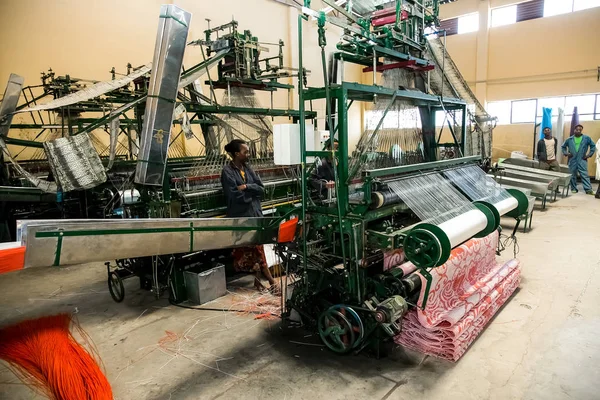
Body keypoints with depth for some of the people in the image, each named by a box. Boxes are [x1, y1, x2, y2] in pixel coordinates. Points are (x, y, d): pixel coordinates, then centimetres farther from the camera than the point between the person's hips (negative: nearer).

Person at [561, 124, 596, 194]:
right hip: (572, 160, 2)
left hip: (582, 160, -2)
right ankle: (574, 188, 16)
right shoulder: (569, 139, 8)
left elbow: (593, 146, 9)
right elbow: (563, 147, 20)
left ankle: (588, 189, -9)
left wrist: (589, 154, 0)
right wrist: (566, 153, 5)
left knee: (584, 175, -8)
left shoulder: (586, 138, 4)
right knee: (573, 175, 7)